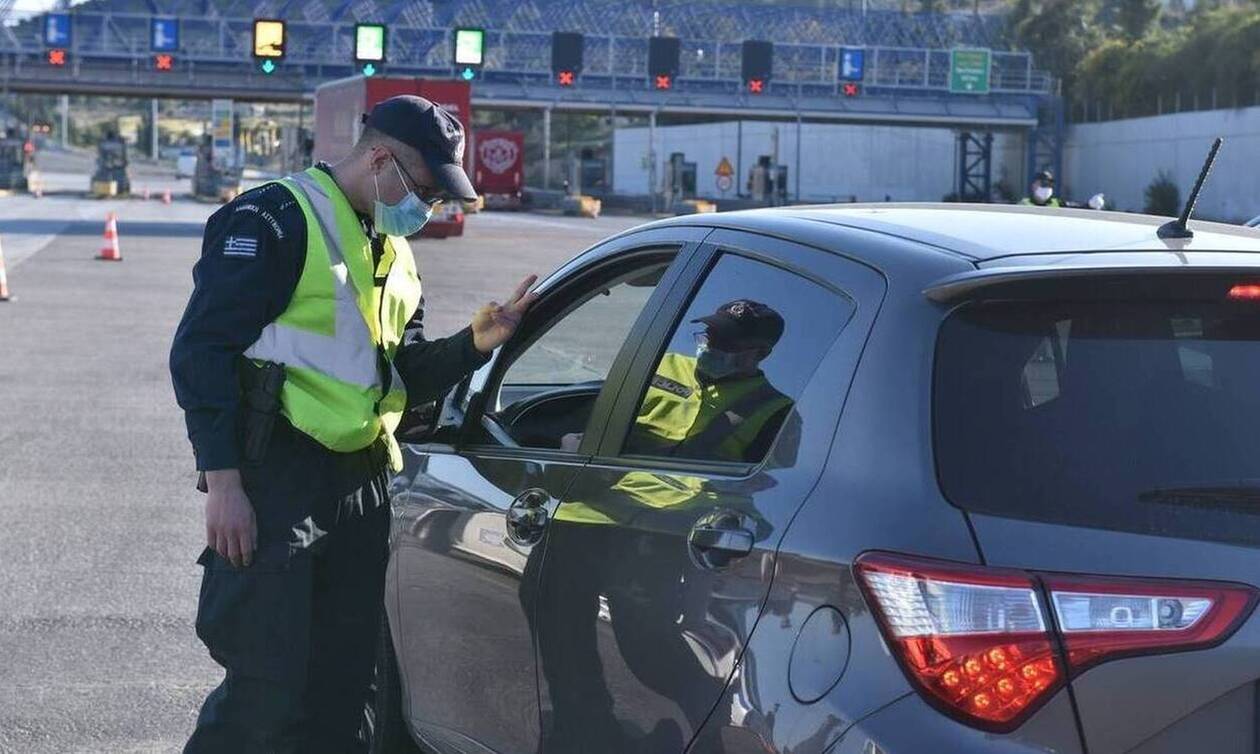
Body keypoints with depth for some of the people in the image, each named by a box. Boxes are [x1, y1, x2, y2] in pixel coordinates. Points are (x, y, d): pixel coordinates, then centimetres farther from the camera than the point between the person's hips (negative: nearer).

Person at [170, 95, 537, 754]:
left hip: (362, 484, 8)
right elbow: (203, 350, -14)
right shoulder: (276, 220, -8)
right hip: (276, 480, -8)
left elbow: (407, 376, 21)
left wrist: (475, 345, 2)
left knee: (342, 687, 12)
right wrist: (222, 481, -19)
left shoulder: (394, 254, 19)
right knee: (268, 694, -10)